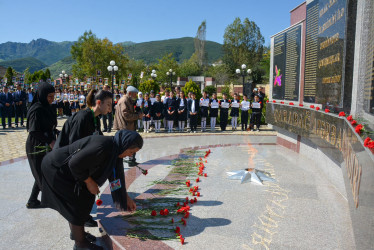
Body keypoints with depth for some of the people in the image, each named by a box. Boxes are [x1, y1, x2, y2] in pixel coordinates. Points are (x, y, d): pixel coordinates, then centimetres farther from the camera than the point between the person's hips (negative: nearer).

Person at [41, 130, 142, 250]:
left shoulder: (113, 149, -1)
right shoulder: (102, 147, -31)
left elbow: (116, 174, 8)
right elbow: (75, 163, -30)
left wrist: (126, 197, 12)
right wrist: (89, 182, -18)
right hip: (56, 168, -9)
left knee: (85, 198, 18)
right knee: (78, 205, -3)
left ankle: (76, 232, 38)